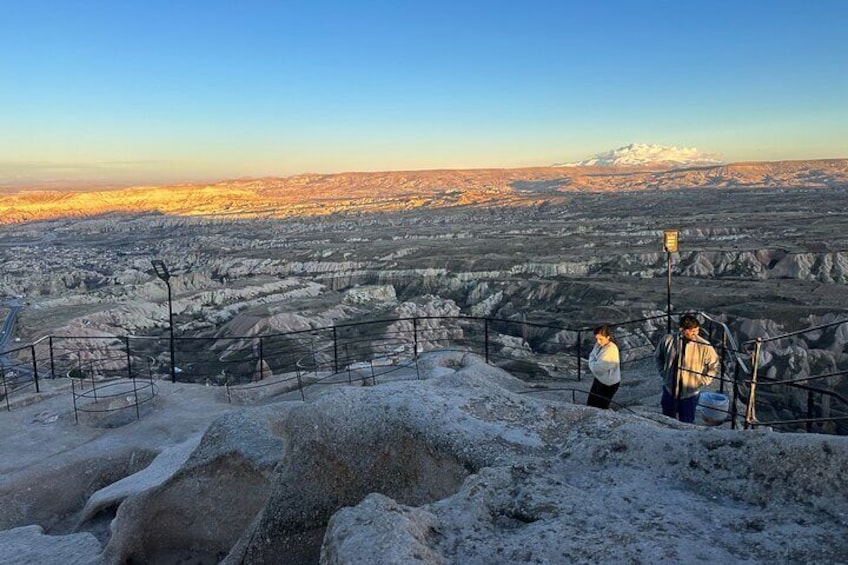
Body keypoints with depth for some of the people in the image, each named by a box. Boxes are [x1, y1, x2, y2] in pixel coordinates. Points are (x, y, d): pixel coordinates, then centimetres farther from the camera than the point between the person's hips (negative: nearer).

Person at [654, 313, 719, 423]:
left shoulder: (704, 346, -16)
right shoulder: (668, 340, -12)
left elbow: (714, 365, 0)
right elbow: (658, 357, 8)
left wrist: (702, 381, -5)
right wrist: (663, 372, 2)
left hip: (690, 394, -2)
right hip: (669, 390, 2)